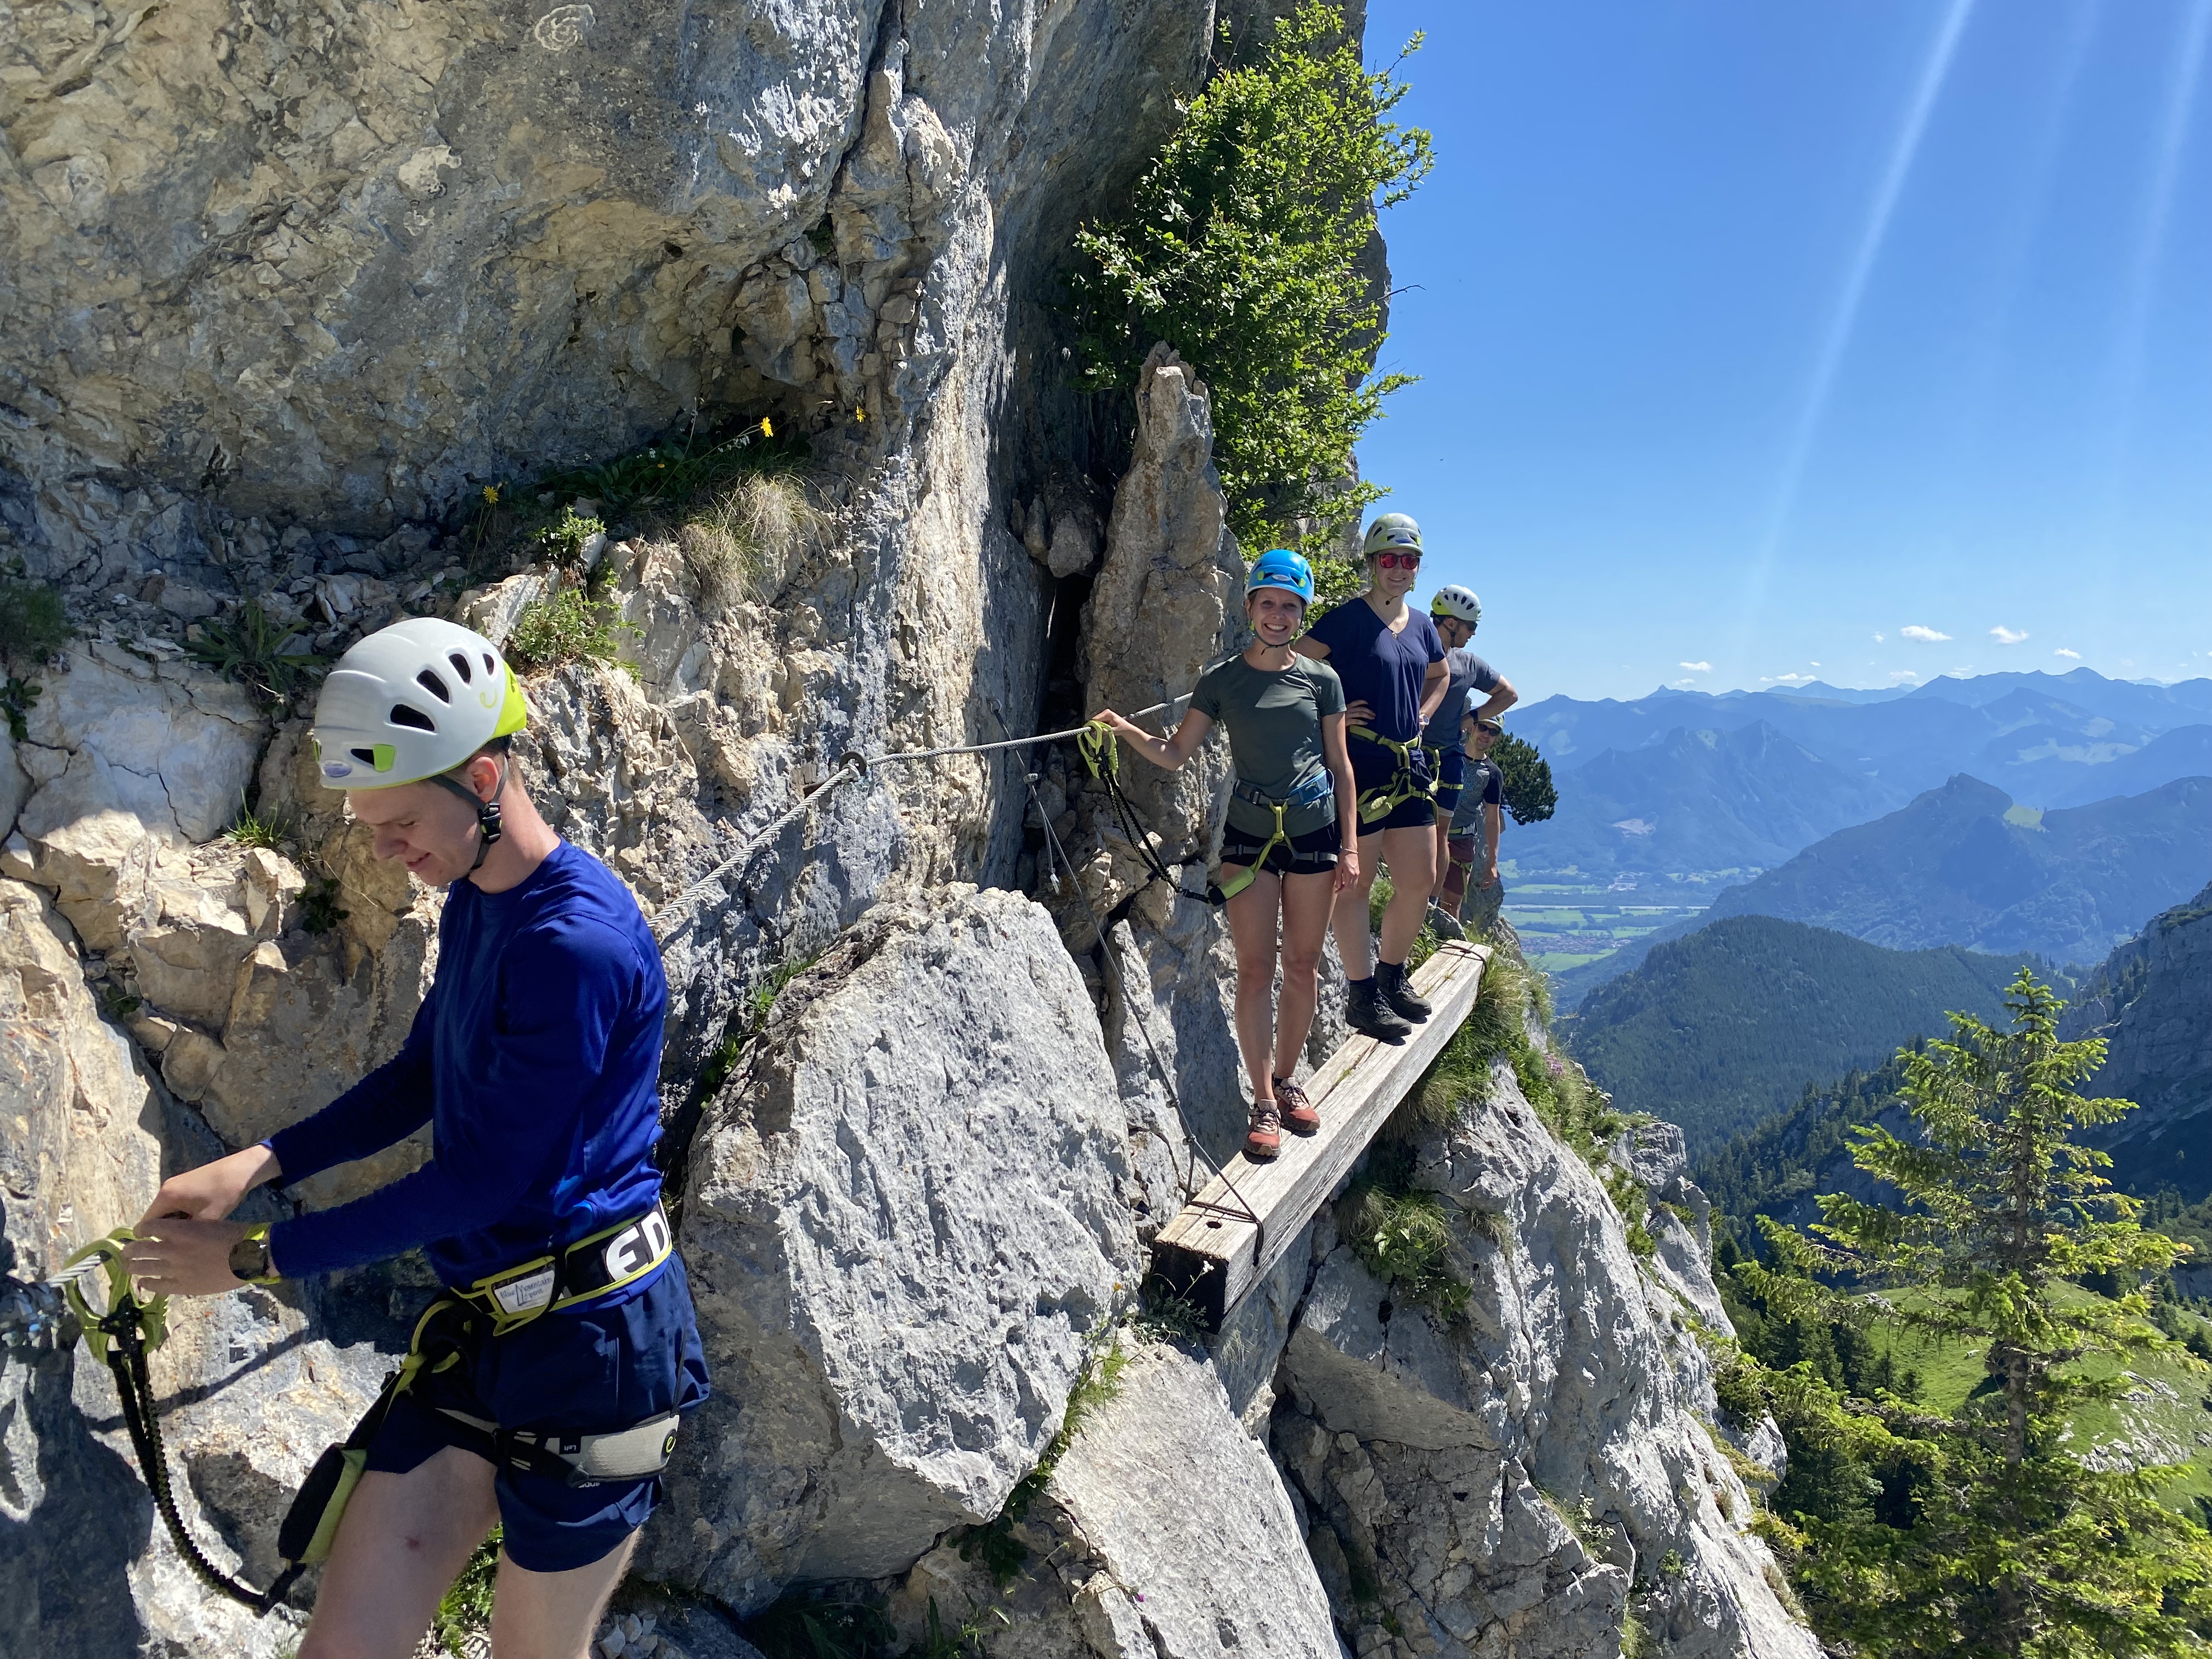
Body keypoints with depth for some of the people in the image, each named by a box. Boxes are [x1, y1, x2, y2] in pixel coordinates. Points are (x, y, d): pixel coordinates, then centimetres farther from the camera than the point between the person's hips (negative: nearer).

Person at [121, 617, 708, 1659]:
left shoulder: (577, 940, -24)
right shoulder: (473, 902, 7)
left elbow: (481, 1177, -21)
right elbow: (418, 1080, 17)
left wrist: (255, 1259, -12)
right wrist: (255, 1165, 3)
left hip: (591, 1340, -8)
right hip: (484, 1335, 8)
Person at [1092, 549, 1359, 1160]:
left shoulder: (1320, 678, 2)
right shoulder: (1222, 680, 0)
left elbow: (1339, 764, 5)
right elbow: (1175, 753, 1)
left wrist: (1350, 845, 1)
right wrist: (1125, 729, -18)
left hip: (1314, 834, 1)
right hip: (1250, 834, -1)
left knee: (1303, 967, 8)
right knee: (1255, 970, -3)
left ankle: (1286, 1079, 26)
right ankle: (1264, 1103, 4)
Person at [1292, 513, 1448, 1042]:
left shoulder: (1421, 625, 13)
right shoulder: (1347, 619, -9)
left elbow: (1439, 676, 31)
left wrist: (1420, 716, 16)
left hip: (1410, 764, 8)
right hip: (1358, 764, -7)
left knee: (1420, 880, 11)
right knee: (1356, 880, -1)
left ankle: (1392, 976, 29)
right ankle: (1362, 996, 7)